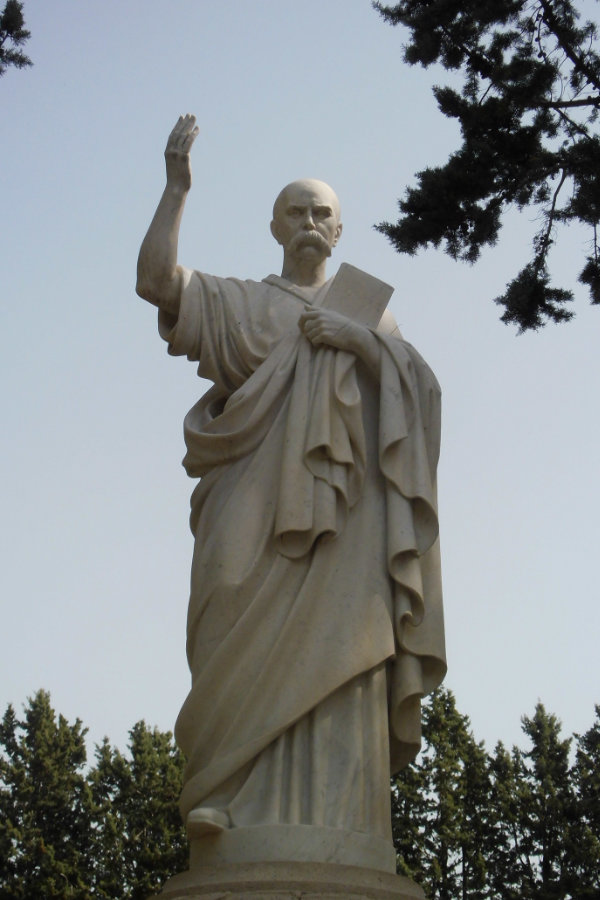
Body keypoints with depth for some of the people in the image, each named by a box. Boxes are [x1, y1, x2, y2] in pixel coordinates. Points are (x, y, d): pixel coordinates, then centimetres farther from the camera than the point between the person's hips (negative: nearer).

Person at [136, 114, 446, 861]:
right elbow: (154, 281, 5)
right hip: (258, 497, -1)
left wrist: (361, 343, -5)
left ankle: (330, 823, -21)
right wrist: (177, 186, 0)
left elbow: (421, 386, 11)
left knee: (335, 647, -15)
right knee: (250, 636, -22)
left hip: (342, 502, 1)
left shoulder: (367, 310, 27)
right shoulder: (240, 303, 22)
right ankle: (226, 794, -25)